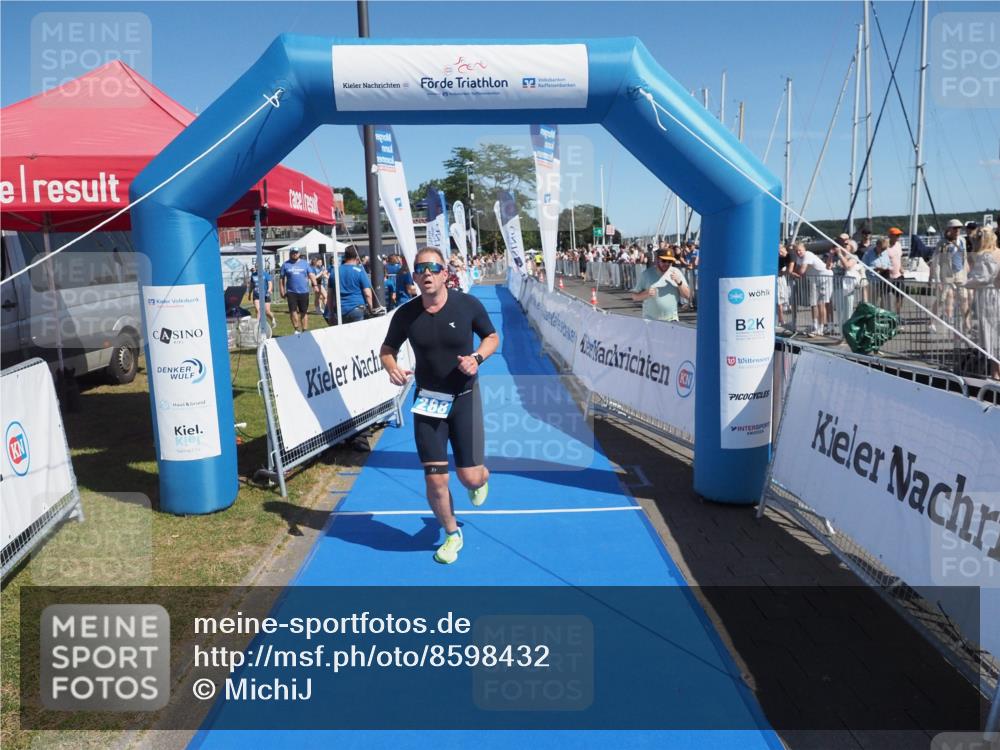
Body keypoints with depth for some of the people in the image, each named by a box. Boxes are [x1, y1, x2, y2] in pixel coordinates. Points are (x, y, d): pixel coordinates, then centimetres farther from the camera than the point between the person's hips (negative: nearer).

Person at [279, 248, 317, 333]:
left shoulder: (305, 263, 9)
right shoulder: (285, 264, 7)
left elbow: (311, 275, 4)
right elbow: (282, 279, 8)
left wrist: (314, 284, -12)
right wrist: (282, 291, 3)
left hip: (304, 291, 1)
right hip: (291, 292, -1)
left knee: (304, 312, 6)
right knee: (293, 311, -9)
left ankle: (305, 330, 14)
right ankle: (297, 329, 1)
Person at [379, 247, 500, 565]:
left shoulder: (468, 305, -11)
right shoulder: (405, 314, -7)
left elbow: (492, 337, 3)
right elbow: (387, 349, 8)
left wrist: (477, 357, -17)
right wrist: (391, 367, -15)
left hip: (464, 398, -1)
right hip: (427, 401, 1)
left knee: (470, 477, 0)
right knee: (435, 480, 0)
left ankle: (482, 478, 41)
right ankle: (452, 534, 28)